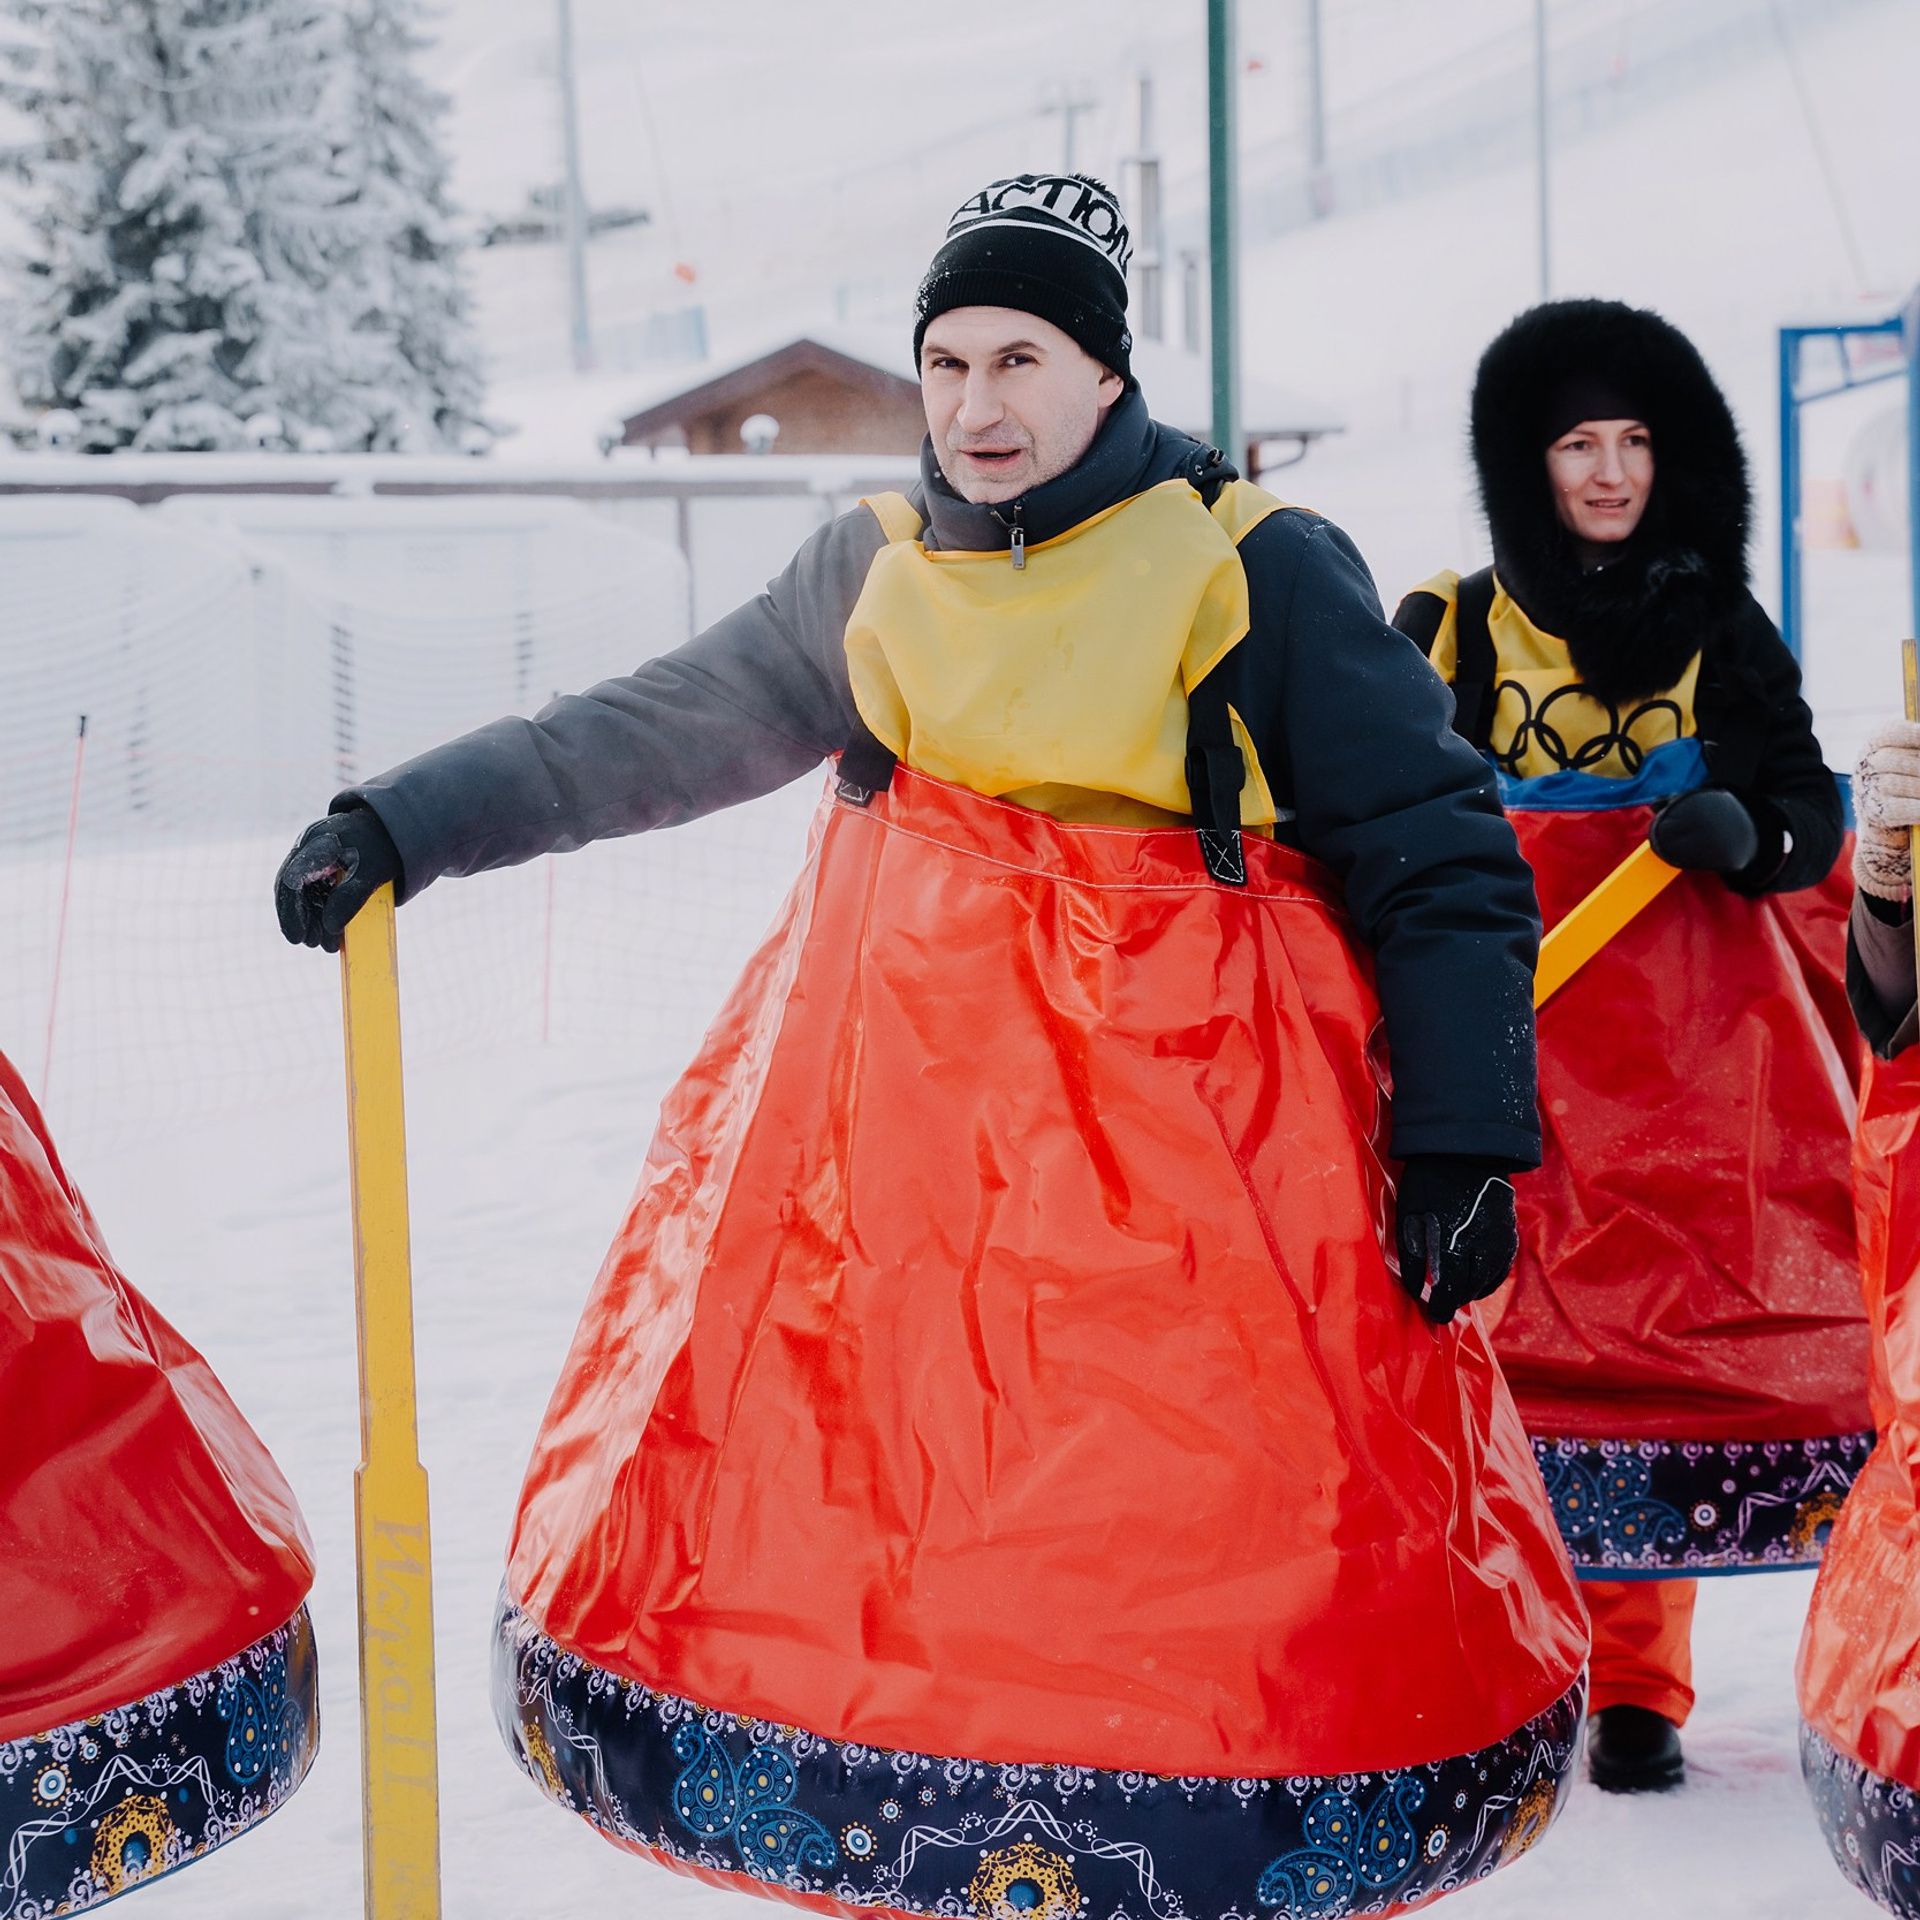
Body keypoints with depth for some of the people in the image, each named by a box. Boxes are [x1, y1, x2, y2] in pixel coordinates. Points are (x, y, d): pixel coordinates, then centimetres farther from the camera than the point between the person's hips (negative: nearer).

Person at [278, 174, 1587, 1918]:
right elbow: (655, 730, 17)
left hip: (1186, 1136, -4)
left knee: (1205, 1539, -8)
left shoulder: (1255, 571, -2)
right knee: (868, 1507, 2)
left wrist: (1460, 1134, -9)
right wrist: (408, 823, 11)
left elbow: (1437, 861, -2)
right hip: (904, 1131, 4)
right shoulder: (877, 572, 11)